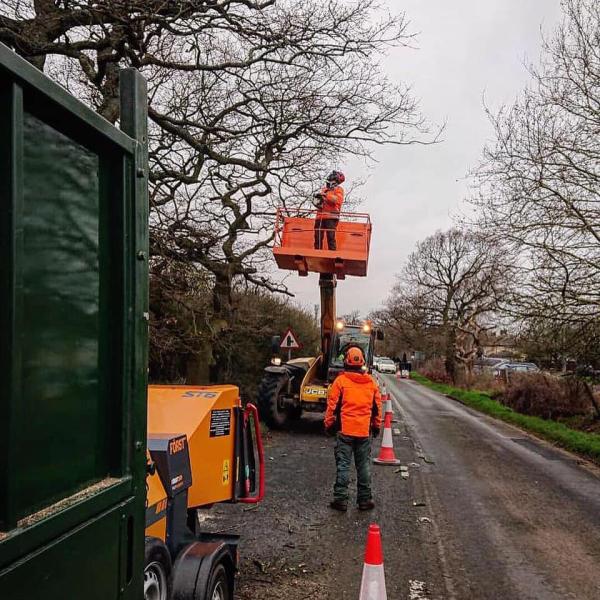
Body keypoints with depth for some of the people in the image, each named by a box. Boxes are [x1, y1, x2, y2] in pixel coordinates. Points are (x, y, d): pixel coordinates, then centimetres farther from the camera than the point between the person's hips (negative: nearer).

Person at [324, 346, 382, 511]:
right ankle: (364, 499, 16)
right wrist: (377, 426, 24)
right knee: (364, 465, 10)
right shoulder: (371, 382, 6)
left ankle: (341, 499, 5)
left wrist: (328, 425, 6)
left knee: (343, 465, 3)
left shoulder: (340, 380, -6)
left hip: (345, 430, -3)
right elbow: (377, 407, 13)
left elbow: (332, 405, -5)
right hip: (365, 431, 3)